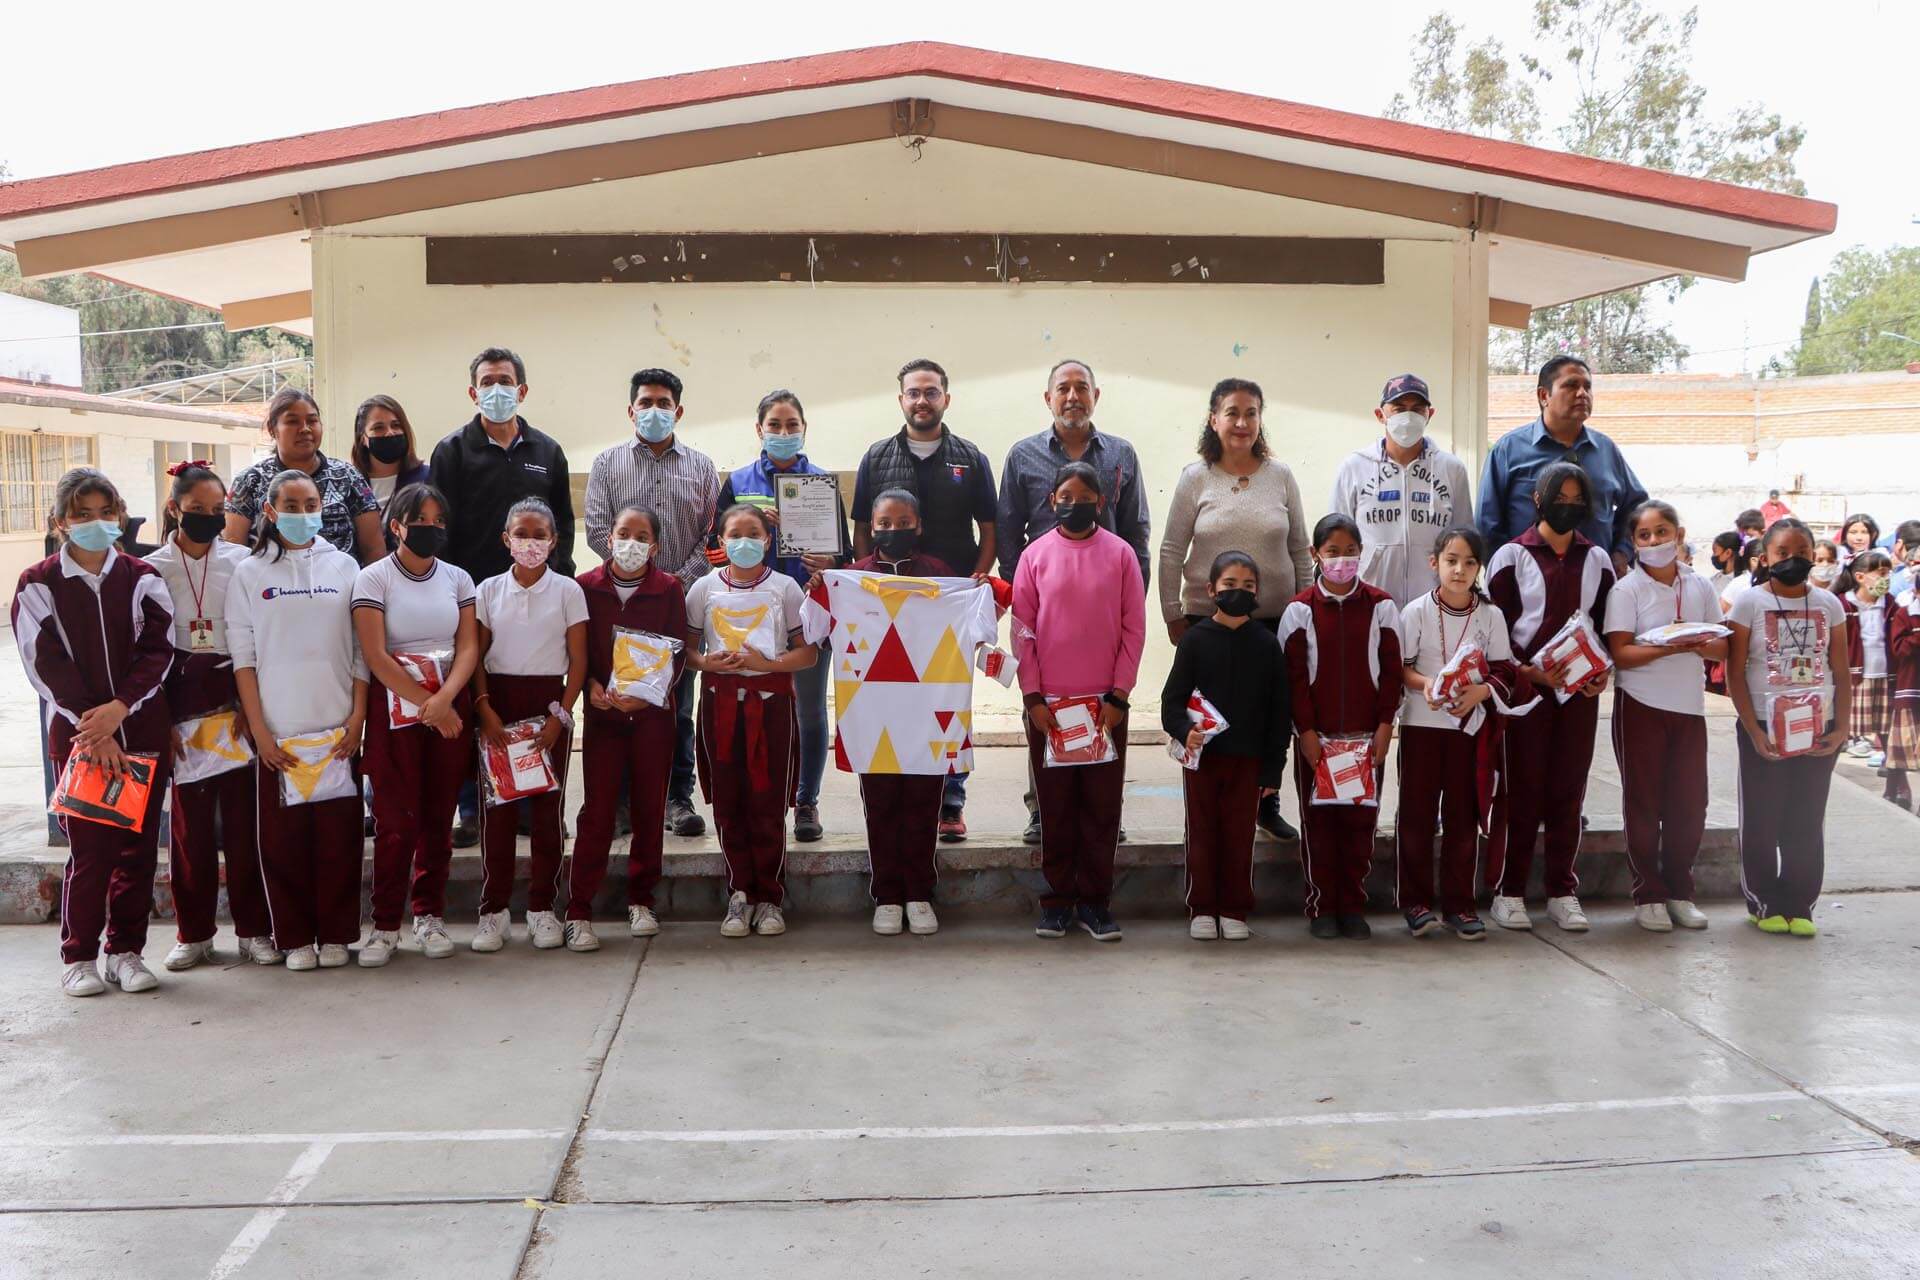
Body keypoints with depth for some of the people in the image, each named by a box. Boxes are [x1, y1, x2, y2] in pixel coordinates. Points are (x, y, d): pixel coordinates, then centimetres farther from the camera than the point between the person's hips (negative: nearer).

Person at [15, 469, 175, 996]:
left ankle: (126, 951, 16)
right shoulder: (38, 585, 1)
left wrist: (118, 709, -16)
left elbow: (157, 651, -2)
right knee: (89, 849, -3)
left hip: (142, 731, 2)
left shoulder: (143, 579, 6)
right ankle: (78, 957, 11)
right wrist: (92, 727, -13)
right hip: (77, 734, -2)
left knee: (138, 845, 4)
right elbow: (46, 666, -5)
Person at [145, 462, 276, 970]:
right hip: (181, 699, 0)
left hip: (236, 695, 0)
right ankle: (193, 932, 17)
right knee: (189, 815, 5)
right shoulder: (152, 568, 2)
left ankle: (253, 928, 11)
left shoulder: (242, 563, 2)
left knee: (243, 813, 1)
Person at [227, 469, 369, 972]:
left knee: (339, 835, 2)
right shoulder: (250, 573, 4)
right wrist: (260, 732, -6)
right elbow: (243, 658, 1)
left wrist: (358, 717, -3)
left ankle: (335, 935, 14)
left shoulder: (343, 567, 7)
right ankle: (294, 938, 13)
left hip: (337, 728, 1)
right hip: (278, 732, 0)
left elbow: (361, 650, 6)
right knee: (282, 837, 2)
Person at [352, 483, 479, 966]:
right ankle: (385, 925, 7)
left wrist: (443, 699, -16)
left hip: (450, 705, 3)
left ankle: (430, 917, 17)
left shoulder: (457, 578, 9)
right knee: (396, 819, -4)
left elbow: (469, 647, 2)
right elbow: (375, 655, -9)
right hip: (394, 705, -3)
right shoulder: (373, 578, -1)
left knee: (439, 817, 5)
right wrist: (426, 705, -14)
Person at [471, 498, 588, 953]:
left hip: (549, 702, -1)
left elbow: (578, 660, -1)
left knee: (547, 806, 2)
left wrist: (560, 715, -9)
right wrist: (484, 708, -9)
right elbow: (476, 656, 4)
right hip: (498, 701, 1)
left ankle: (541, 909, 12)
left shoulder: (567, 591, 1)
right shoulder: (489, 590, 5)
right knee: (496, 806, 1)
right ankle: (494, 911, 9)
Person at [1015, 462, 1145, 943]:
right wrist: (1032, 697, -4)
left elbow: (1134, 629, 1)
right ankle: (1057, 900, 16)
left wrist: (1118, 695, -5)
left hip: (1105, 703, 0)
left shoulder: (1120, 553, 2)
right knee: (1055, 804, 6)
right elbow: (1022, 631, 2)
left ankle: (1095, 902, 13)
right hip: (1048, 703, 0)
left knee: (1102, 804, 3)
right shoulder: (1035, 555, 2)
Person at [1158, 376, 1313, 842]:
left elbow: (1300, 549, 8)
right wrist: (1173, 615, -3)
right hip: (1208, 619, -2)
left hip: (1275, 618, 2)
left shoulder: (1280, 476, 3)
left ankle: (1266, 806, 26)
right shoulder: (1195, 477, -2)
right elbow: (1171, 552, -1)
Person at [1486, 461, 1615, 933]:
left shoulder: (1597, 559, 12)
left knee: (1569, 790, 5)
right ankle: (1509, 892, 7)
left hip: (1580, 690, 3)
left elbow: (1607, 625, 14)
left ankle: (1562, 892, 14)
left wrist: (1602, 671, -3)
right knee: (1523, 791, -1)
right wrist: (1528, 670, -15)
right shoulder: (1512, 556, 0)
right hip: (1526, 688, -3)